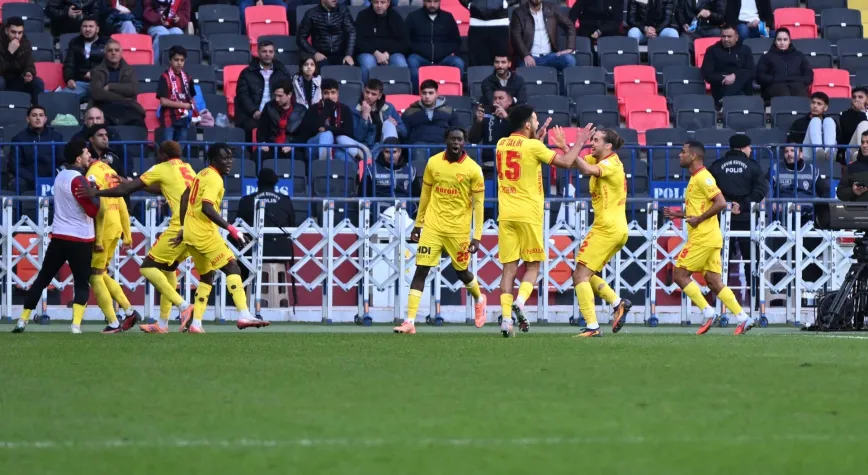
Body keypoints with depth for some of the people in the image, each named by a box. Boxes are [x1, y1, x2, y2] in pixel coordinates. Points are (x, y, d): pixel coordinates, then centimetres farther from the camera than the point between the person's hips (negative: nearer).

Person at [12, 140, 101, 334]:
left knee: (42, 279, 10)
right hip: (80, 239, -6)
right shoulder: (78, 181, -14)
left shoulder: (61, 176, 10)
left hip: (59, 237, 6)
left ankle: (22, 321, 9)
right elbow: (93, 210, -16)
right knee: (81, 283, 1)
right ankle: (76, 325, -12)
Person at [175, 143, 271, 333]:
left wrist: (183, 228, 25)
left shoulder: (202, 175, 16)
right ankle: (244, 316, -28)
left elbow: (184, 198, 21)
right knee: (232, 267, -14)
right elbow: (206, 208, -25)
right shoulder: (214, 179, -12)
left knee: (207, 276, 18)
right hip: (203, 232, -10)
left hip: (190, 232, 10)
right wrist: (231, 229, -27)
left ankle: (196, 323, 14)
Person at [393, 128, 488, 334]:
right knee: (421, 270, -7)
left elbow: (478, 204, -4)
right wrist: (418, 224, 15)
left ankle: (479, 300, 46)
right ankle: (409, 322, -8)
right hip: (433, 226, 2)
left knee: (461, 271, 12)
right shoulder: (433, 163, 1)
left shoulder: (473, 169, -8)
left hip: (458, 229, -2)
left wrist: (477, 237, -7)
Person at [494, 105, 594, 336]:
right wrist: (580, 142, 11)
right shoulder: (534, 147, -8)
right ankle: (519, 302, -16)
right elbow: (565, 162, -3)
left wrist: (537, 138, 33)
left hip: (506, 214, 4)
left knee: (509, 266, 3)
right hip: (528, 214, -4)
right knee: (532, 265, 7)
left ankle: (506, 317, -7)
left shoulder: (501, 144, 9)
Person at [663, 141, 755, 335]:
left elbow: (721, 203, -21)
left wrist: (699, 219, -18)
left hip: (703, 237, -10)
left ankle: (708, 313, -7)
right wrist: (680, 214, 16)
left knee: (680, 274, -6)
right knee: (713, 281, 5)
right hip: (705, 237, 10)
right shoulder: (695, 178, 19)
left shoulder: (703, 177, -12)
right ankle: (743, 318, 1)